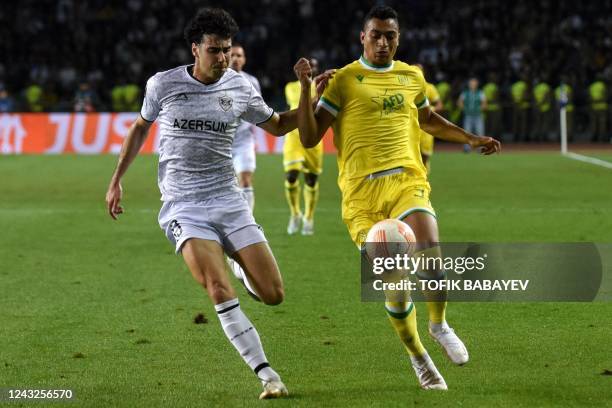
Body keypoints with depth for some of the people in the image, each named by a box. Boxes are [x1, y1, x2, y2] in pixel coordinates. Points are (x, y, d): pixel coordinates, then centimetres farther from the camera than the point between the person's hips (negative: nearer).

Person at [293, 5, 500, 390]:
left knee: (430, 252, -25)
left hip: (408, 181, 2)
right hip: (363, 191, -2)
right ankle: (418, 356, 14)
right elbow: (309, 138, -2)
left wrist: (471, 139, 30)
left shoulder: (412, 77, 15)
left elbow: (428, 119, 35)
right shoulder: (344, 80, 2)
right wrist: (306, 87, -12)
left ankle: (439, 325, 2)